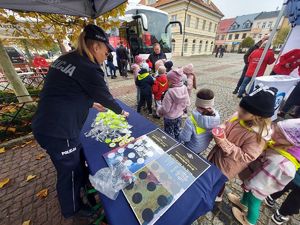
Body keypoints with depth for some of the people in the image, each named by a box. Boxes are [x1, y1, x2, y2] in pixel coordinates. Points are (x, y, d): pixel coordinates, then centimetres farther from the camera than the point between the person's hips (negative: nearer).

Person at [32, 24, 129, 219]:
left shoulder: (65, 59, 8)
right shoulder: (89, 69, -19)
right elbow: (105, 96, -10)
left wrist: (91, 103, 22)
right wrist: (121, 111, 8)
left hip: (45, 124, 9)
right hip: (58, 131, -8)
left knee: (78, 160, 29)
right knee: (69, 171, 16)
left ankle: (83, 184, 57)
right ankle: (73, 209, 45)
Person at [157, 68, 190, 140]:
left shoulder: (170, 92, -31)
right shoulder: (184, 88, -11)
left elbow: (165, 109, -24)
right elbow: (187, 103, -1)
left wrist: (159, 109, -4)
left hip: (169, 118, -6)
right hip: (179, 115, 7)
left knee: (169, 134, 17)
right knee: (177, 132, 27)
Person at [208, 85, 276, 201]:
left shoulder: (258, 135, -32)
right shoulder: (238, 116, -15)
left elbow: (245, 157, -26)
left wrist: (224, 143, -36)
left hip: (228, 165, -6)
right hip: (217, 153, 6)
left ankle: (216, 196, 55)